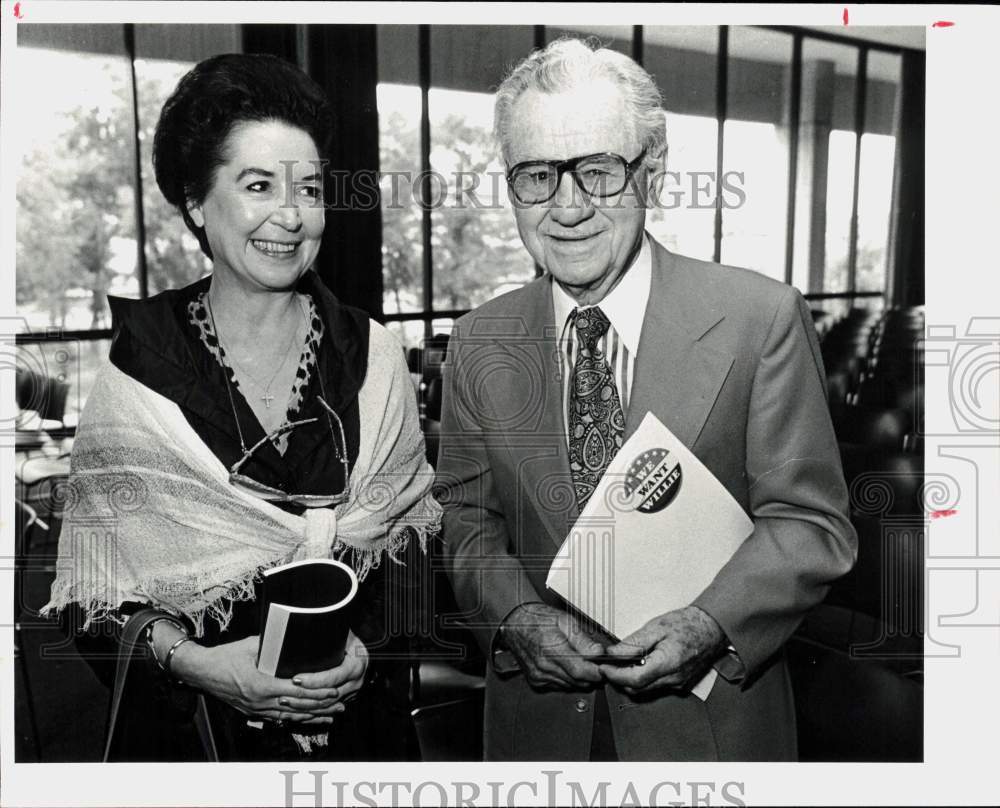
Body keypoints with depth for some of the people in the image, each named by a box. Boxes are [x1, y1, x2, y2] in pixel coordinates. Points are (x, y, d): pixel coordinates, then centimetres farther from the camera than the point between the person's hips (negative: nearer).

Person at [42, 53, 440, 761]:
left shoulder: (373, 356, -7)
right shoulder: (134, 375, -12)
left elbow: (410, 549, -1)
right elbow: (94, 599, -7)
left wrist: (367, 642, -15)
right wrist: (194, 662, -22)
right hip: (187, 725, -1)